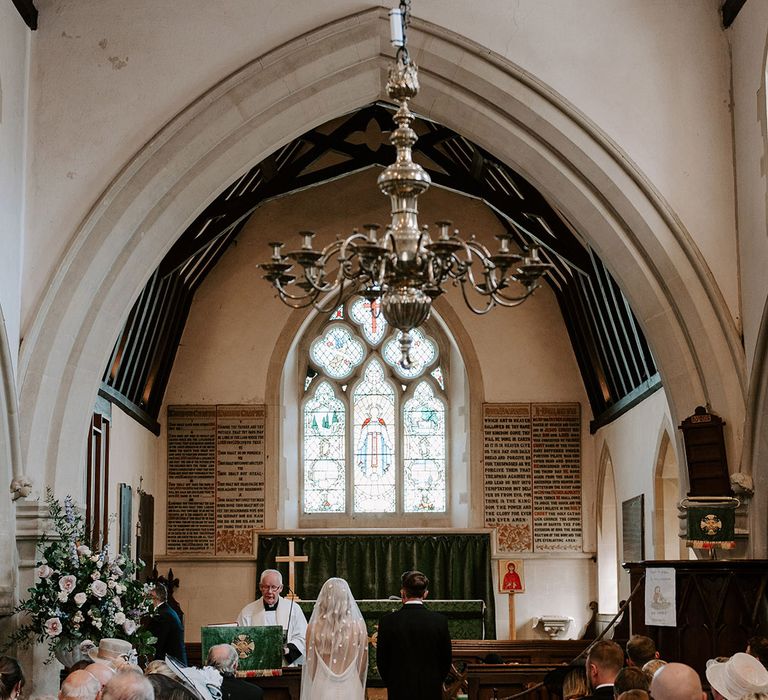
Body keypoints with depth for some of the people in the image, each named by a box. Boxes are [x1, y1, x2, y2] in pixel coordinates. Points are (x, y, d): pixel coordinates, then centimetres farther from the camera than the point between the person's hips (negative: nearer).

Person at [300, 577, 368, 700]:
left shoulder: (314, 627, -10)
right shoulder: (359, 626, -8)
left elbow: (310, 664, -1)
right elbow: (362, 666, 2)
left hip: (322, 689, 0)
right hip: (350, 689, 1)